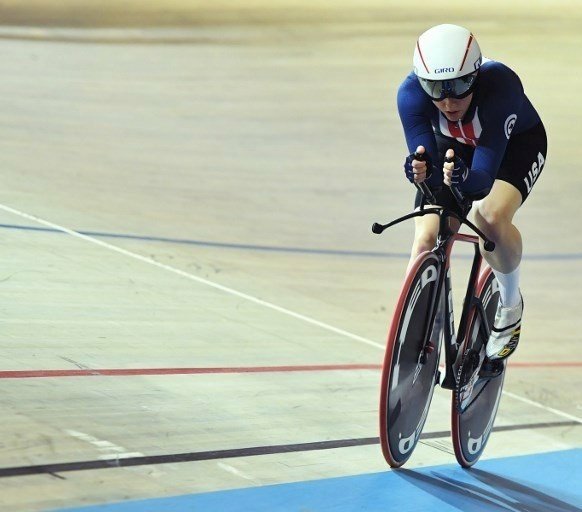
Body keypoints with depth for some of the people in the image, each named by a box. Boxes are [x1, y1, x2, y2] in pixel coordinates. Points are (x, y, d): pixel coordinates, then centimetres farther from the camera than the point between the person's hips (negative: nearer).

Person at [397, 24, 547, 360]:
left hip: (516, 143, -3)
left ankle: (511, 304, -3)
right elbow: (428, 167, -35)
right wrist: (422, 171, -57)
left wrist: (463, 177, -65)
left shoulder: (500, 86, -40)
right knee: (426, 238, -15)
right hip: (453, 146, 3)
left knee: (490, 215, -31)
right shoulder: (412, 93, -33)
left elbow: (485, 176, -44)